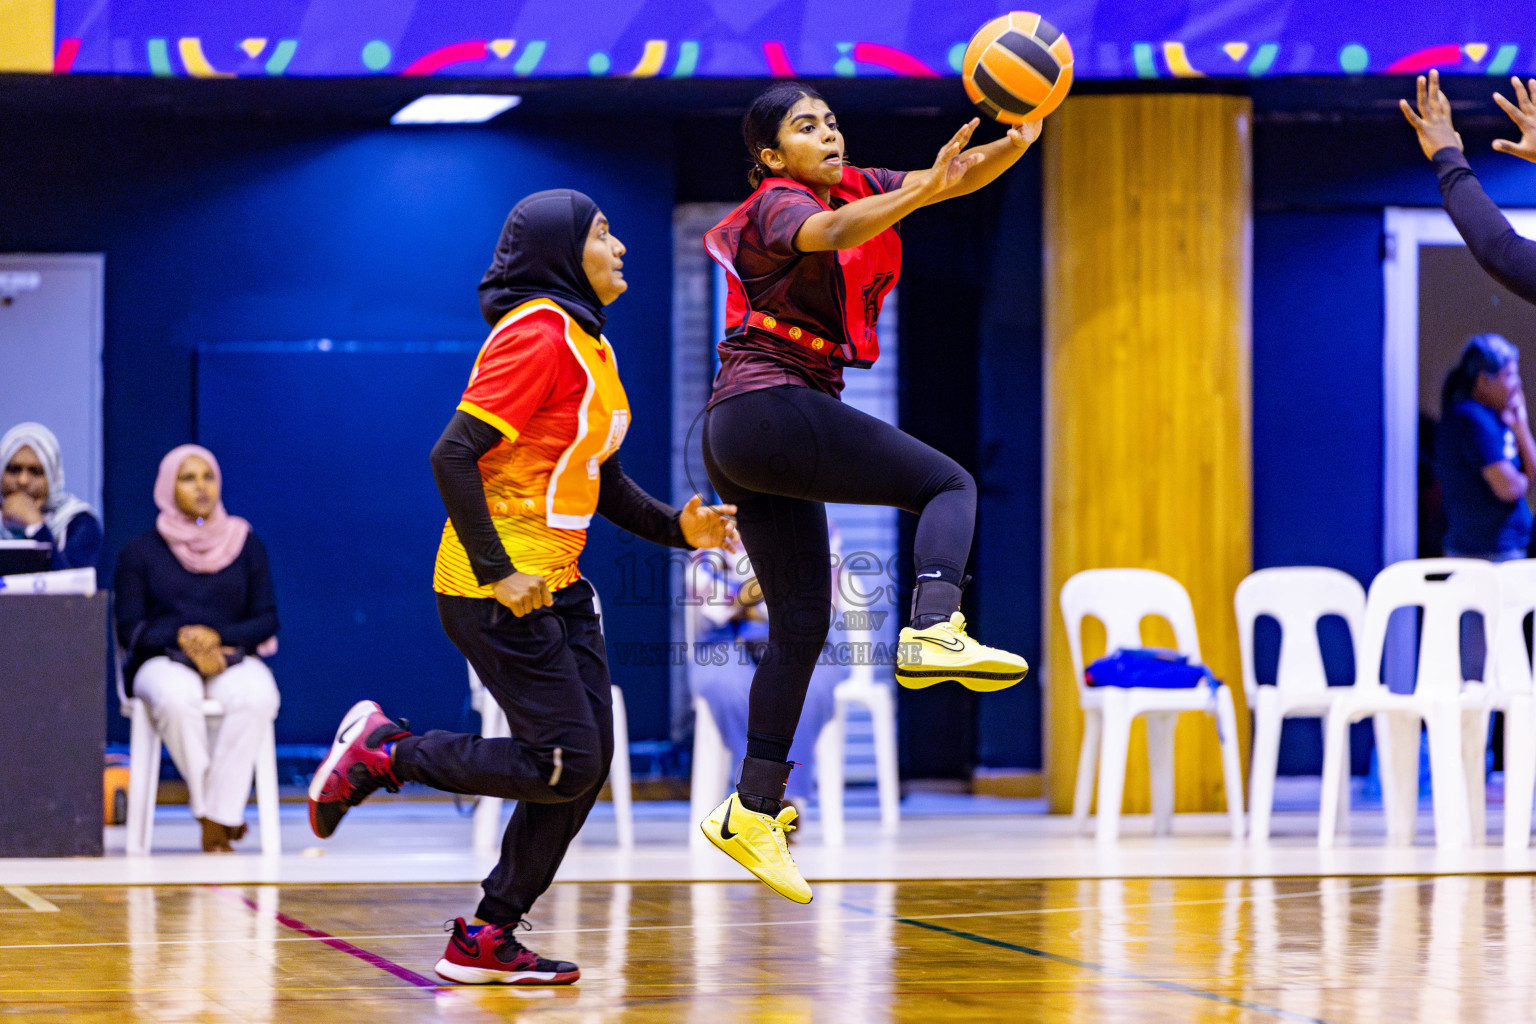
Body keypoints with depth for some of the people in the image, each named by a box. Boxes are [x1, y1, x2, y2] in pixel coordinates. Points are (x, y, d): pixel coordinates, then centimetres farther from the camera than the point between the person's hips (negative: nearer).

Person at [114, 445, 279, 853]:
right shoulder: (141, 551, 9)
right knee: (175, 698, -40)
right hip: (164, 662, -1)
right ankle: (215, 811, -28)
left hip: (233, 659, 1)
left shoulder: (247, 546, 13)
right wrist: (181, 637, -17)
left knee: (257, 698, -36)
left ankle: (217, 819, -33)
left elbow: (266, 620, 8)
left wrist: (217, 636, -12)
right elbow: (130, 628, 3)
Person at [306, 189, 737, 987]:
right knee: (565, 764, -11)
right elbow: (454, 455, -21)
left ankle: (487, 942, 11)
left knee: (586, 764, 4)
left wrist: (675, 527, 8)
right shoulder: (538, 335, -14)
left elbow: (600, 478, 24)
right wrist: (497, 574, -23)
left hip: (556, 588, 10)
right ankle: (379, 754, 3)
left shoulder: (586, 343, 17)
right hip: (499, 591, -10)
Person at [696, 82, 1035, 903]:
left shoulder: (851, 187, 16)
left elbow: (963, 177, 7)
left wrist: (1014, 143, -14)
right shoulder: (777, 206, -7)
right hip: (768, 409, -9)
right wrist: (922, 191, -48)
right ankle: (933, 632, -32)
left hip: (744, 442, 9)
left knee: (801, 627, 8)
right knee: (947, 482, -10)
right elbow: (833, 235, -31)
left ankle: (751, 815, 9)